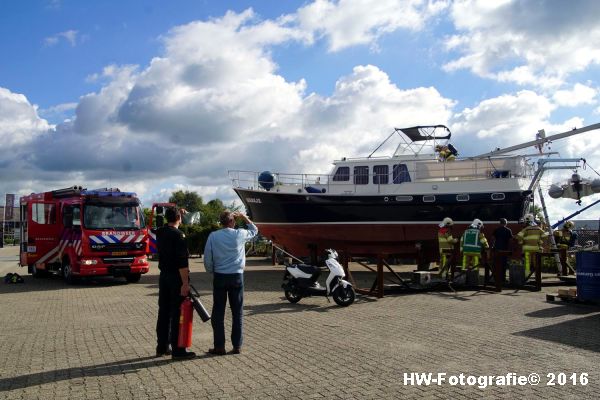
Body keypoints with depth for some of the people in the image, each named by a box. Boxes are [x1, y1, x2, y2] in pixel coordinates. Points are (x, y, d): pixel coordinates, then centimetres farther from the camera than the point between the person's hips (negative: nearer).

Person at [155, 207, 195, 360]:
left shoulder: (160, 233, 6)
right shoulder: (178, 235, -17)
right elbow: (182, 262, -22)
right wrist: (185, 283, -21)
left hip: (163, 276, 8)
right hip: (176, 277, -8)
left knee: (163, 312, 14)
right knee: (177, 314, -3)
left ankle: (162, 347, 22)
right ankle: (177, 350, 1)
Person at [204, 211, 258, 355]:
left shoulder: (213, 236, -3)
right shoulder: (240, 234, -3)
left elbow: (207, 258, -2)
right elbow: (254, 230, 18)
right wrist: (243, 217, 20)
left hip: (219, 277, 0)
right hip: (237, 276, 0)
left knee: (218, 312, 7)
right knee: (237, 312, 8)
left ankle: (219, 346, 9)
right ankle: (237, 346, 11)